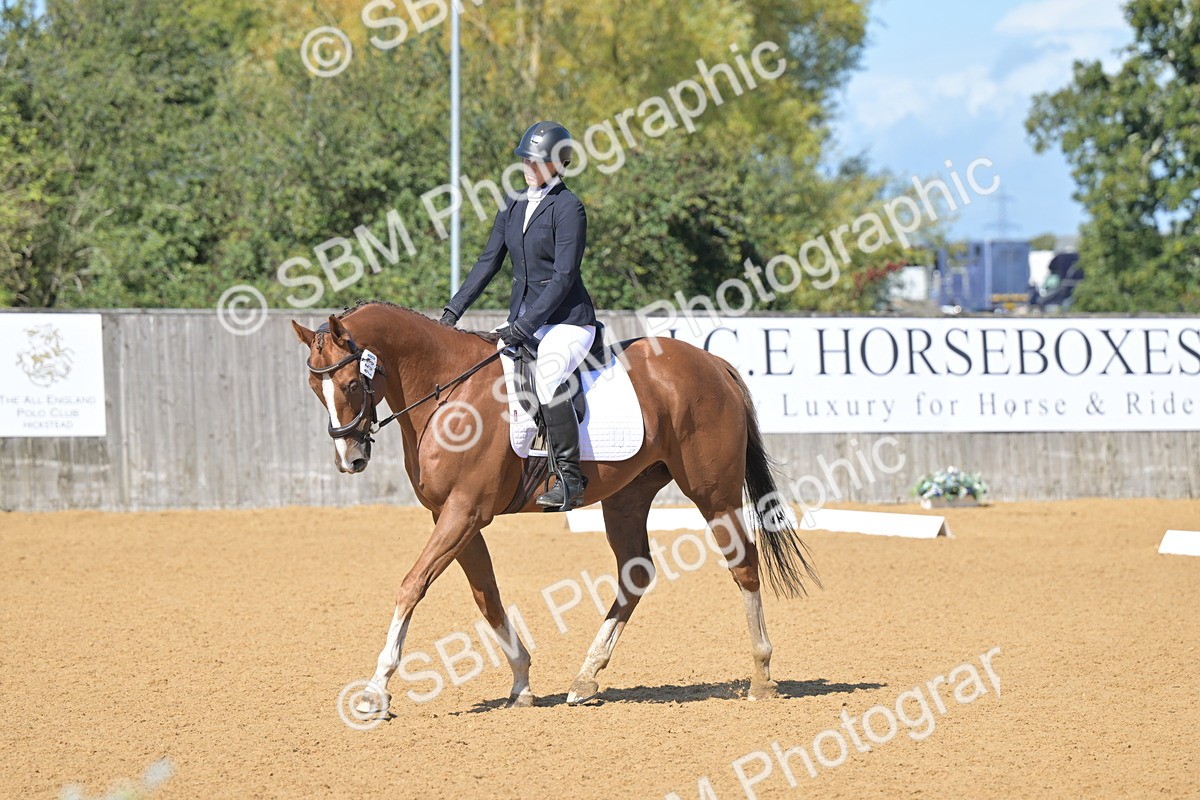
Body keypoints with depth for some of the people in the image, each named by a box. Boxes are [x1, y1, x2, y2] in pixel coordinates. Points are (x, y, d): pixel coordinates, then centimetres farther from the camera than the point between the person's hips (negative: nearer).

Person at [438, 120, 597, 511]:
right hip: (523, 321, 9)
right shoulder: (513, 207, 12)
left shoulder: (568, 208, -11)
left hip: (568, 321, -9)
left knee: (547, 371, -32)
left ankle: (570, 478, -28)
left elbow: (564, 277, -17)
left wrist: (524, 326, -22)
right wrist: (454, 309, 1)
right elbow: (489, 262, 12)